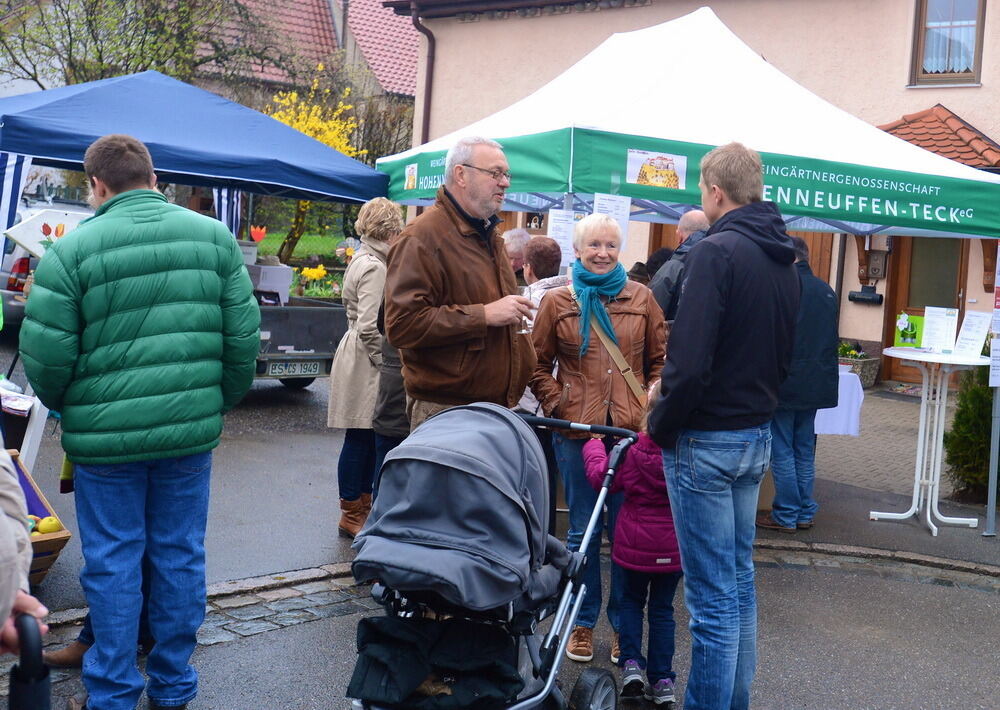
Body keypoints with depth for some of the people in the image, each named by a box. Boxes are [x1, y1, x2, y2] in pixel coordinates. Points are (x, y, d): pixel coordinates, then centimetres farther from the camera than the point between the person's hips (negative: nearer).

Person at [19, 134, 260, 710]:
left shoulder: (74, 249, -8)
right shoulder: (215, 237, 2)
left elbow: (45, 355, -9)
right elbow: (245, 335, 1)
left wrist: (68, 407, 11)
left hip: (106, 435, -3)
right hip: (191, 431, 3)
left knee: (112, 560, 10)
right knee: (180, 555, 13)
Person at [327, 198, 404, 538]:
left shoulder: (363, 260, 13)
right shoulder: (374, 267, -18)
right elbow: (369, 327, -24)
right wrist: (383, 361, -12)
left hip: (360, 355, 10)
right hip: (365, 361, -10)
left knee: (367, 438, 16)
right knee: (359, 439, -1)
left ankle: (363, 505, 26)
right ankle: (351, 515, 9)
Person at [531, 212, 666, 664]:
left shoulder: (641, 298, 7)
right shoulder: (557, 302, 5)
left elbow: (661, 359, 11)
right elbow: (539, 364, 10)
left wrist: (652, 405, 0)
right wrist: (556, 405, -3)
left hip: (630, 427, 1)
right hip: (576, 427, 0)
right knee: (582, 529, 8)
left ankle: (624, 625, 20)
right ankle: (582, 623, 22)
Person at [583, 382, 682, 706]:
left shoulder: (632, 449, -16)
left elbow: (601, 478, -3)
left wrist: (593, 446, 13)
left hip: (634, 545, -1)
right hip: (674, 547, 2)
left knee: (631, 602, 19)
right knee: (662, 608, 14)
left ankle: (631, 665, 6)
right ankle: (662, 680, 15)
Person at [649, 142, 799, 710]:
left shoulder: (717, 251, -17)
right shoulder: (785, 262, 10)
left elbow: (690, 361, -24)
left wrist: (661, 428, -11)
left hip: (707, 440, -9)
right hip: (757, 435, 9)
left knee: (714, 596, -1)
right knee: (739, 579, 18)